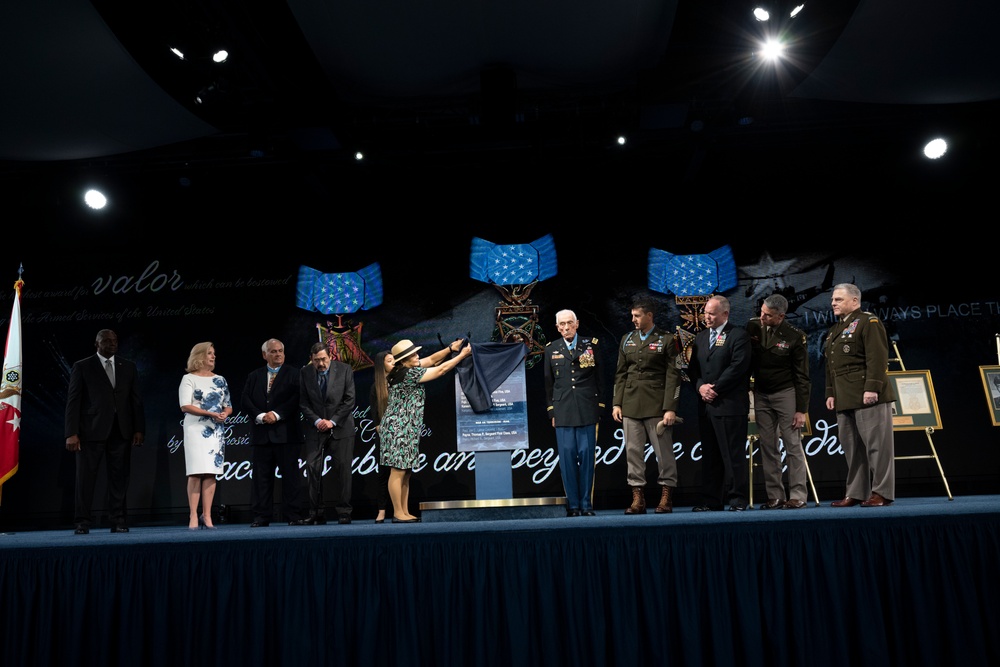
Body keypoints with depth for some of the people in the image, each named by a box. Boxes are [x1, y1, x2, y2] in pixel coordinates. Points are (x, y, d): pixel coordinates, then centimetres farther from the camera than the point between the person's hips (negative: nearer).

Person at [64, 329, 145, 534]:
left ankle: (119, 521, 8)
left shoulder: (128, 367, 13)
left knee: (119, 478, 3)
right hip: (92, 430, -2)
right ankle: (83, 522, 9)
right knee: (85, 477, 0)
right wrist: (71, 433, -8)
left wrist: (139, 429, 1)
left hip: (121, 431, 2)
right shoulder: (82, 367, 5)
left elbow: (136, 400, 10)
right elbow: (73, 401, 0)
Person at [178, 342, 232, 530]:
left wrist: (225, 414, -7)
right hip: (196, 429, -4)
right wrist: (211, 414, -16)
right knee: (196, 472, -9)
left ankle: (207, 517, 2)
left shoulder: (220, 380, 16)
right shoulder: (189, 379, 1)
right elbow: (185, 406, -9)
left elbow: (229, 406, 17)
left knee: (211, 473, 0)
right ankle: (194, 517, -6)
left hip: (217, 430, 4)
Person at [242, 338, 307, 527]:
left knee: (291, 474, -1)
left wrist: (277, 414, -15)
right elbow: (246, 400, 5)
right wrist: (260, 416, -11)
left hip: (286, 433, -3)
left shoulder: (293, 374, 5)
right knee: (261, 475, 4)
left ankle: (294, 515, 4)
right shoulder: (254, 376, 15)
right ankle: (261, 516, 10)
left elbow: (296, 398, -6)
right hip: (261, 433, 3)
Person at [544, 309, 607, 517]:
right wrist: (552, 411, 8)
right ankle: (573, 505, 7)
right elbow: (548, 383, 12)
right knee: (567, 456, -1)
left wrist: (599, 407, 3)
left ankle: (586, 504, 8)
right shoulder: (551, 350, 10)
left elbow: (600, 379, 8)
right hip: (563, 411, 1)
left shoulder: (591, 346, 7)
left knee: (587, 455, -1)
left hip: (587, 410, -1)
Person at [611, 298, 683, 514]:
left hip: (657, 404, -4)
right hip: (630, 404, 4)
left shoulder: (666, 340, 0)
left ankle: (666, 496, 12)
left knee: (663, 451, 1)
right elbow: (620, 374, 14)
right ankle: (638, 498, 11)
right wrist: (616, 403, 6)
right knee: (633, 451, 4)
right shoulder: (627, 339, 14)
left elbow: (673, 375, -4)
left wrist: (670, 408, -11)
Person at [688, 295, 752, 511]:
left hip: (730, 404, -6)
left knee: (733, 453, -2)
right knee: (709, 454, 8)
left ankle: (738, 498, 7)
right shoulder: (701, 337, 18)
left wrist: (715, 388, -12)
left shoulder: (739, 335, -3)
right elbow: (693, 367, 14)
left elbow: (738, 366, -12)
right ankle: (712, 499, 14)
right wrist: (701, 386, -5)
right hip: (706, 404, 6)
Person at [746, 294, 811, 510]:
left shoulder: (795, 337, -11)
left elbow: (802, 376, -8)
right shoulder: (752, 327, -2)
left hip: (785, 394, -4)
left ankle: (798, 496, 6)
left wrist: (801, 409, -10)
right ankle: (775, 497, 10)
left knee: (793, 445, -1)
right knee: (767, 448, 5)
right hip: (761, 395, 4)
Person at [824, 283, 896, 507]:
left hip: (867, 396, -8)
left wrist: (872, 387, -21)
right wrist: (831, 393, 16)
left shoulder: (868, 322, -4)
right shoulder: (834, 330, 22)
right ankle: (855, 493, 15)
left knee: (876, 444, -3)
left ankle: (882, 492, 3)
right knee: (851, 447, 9)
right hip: (844, 399, 8)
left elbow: (877, 358, -14)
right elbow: (830, 366, 23)